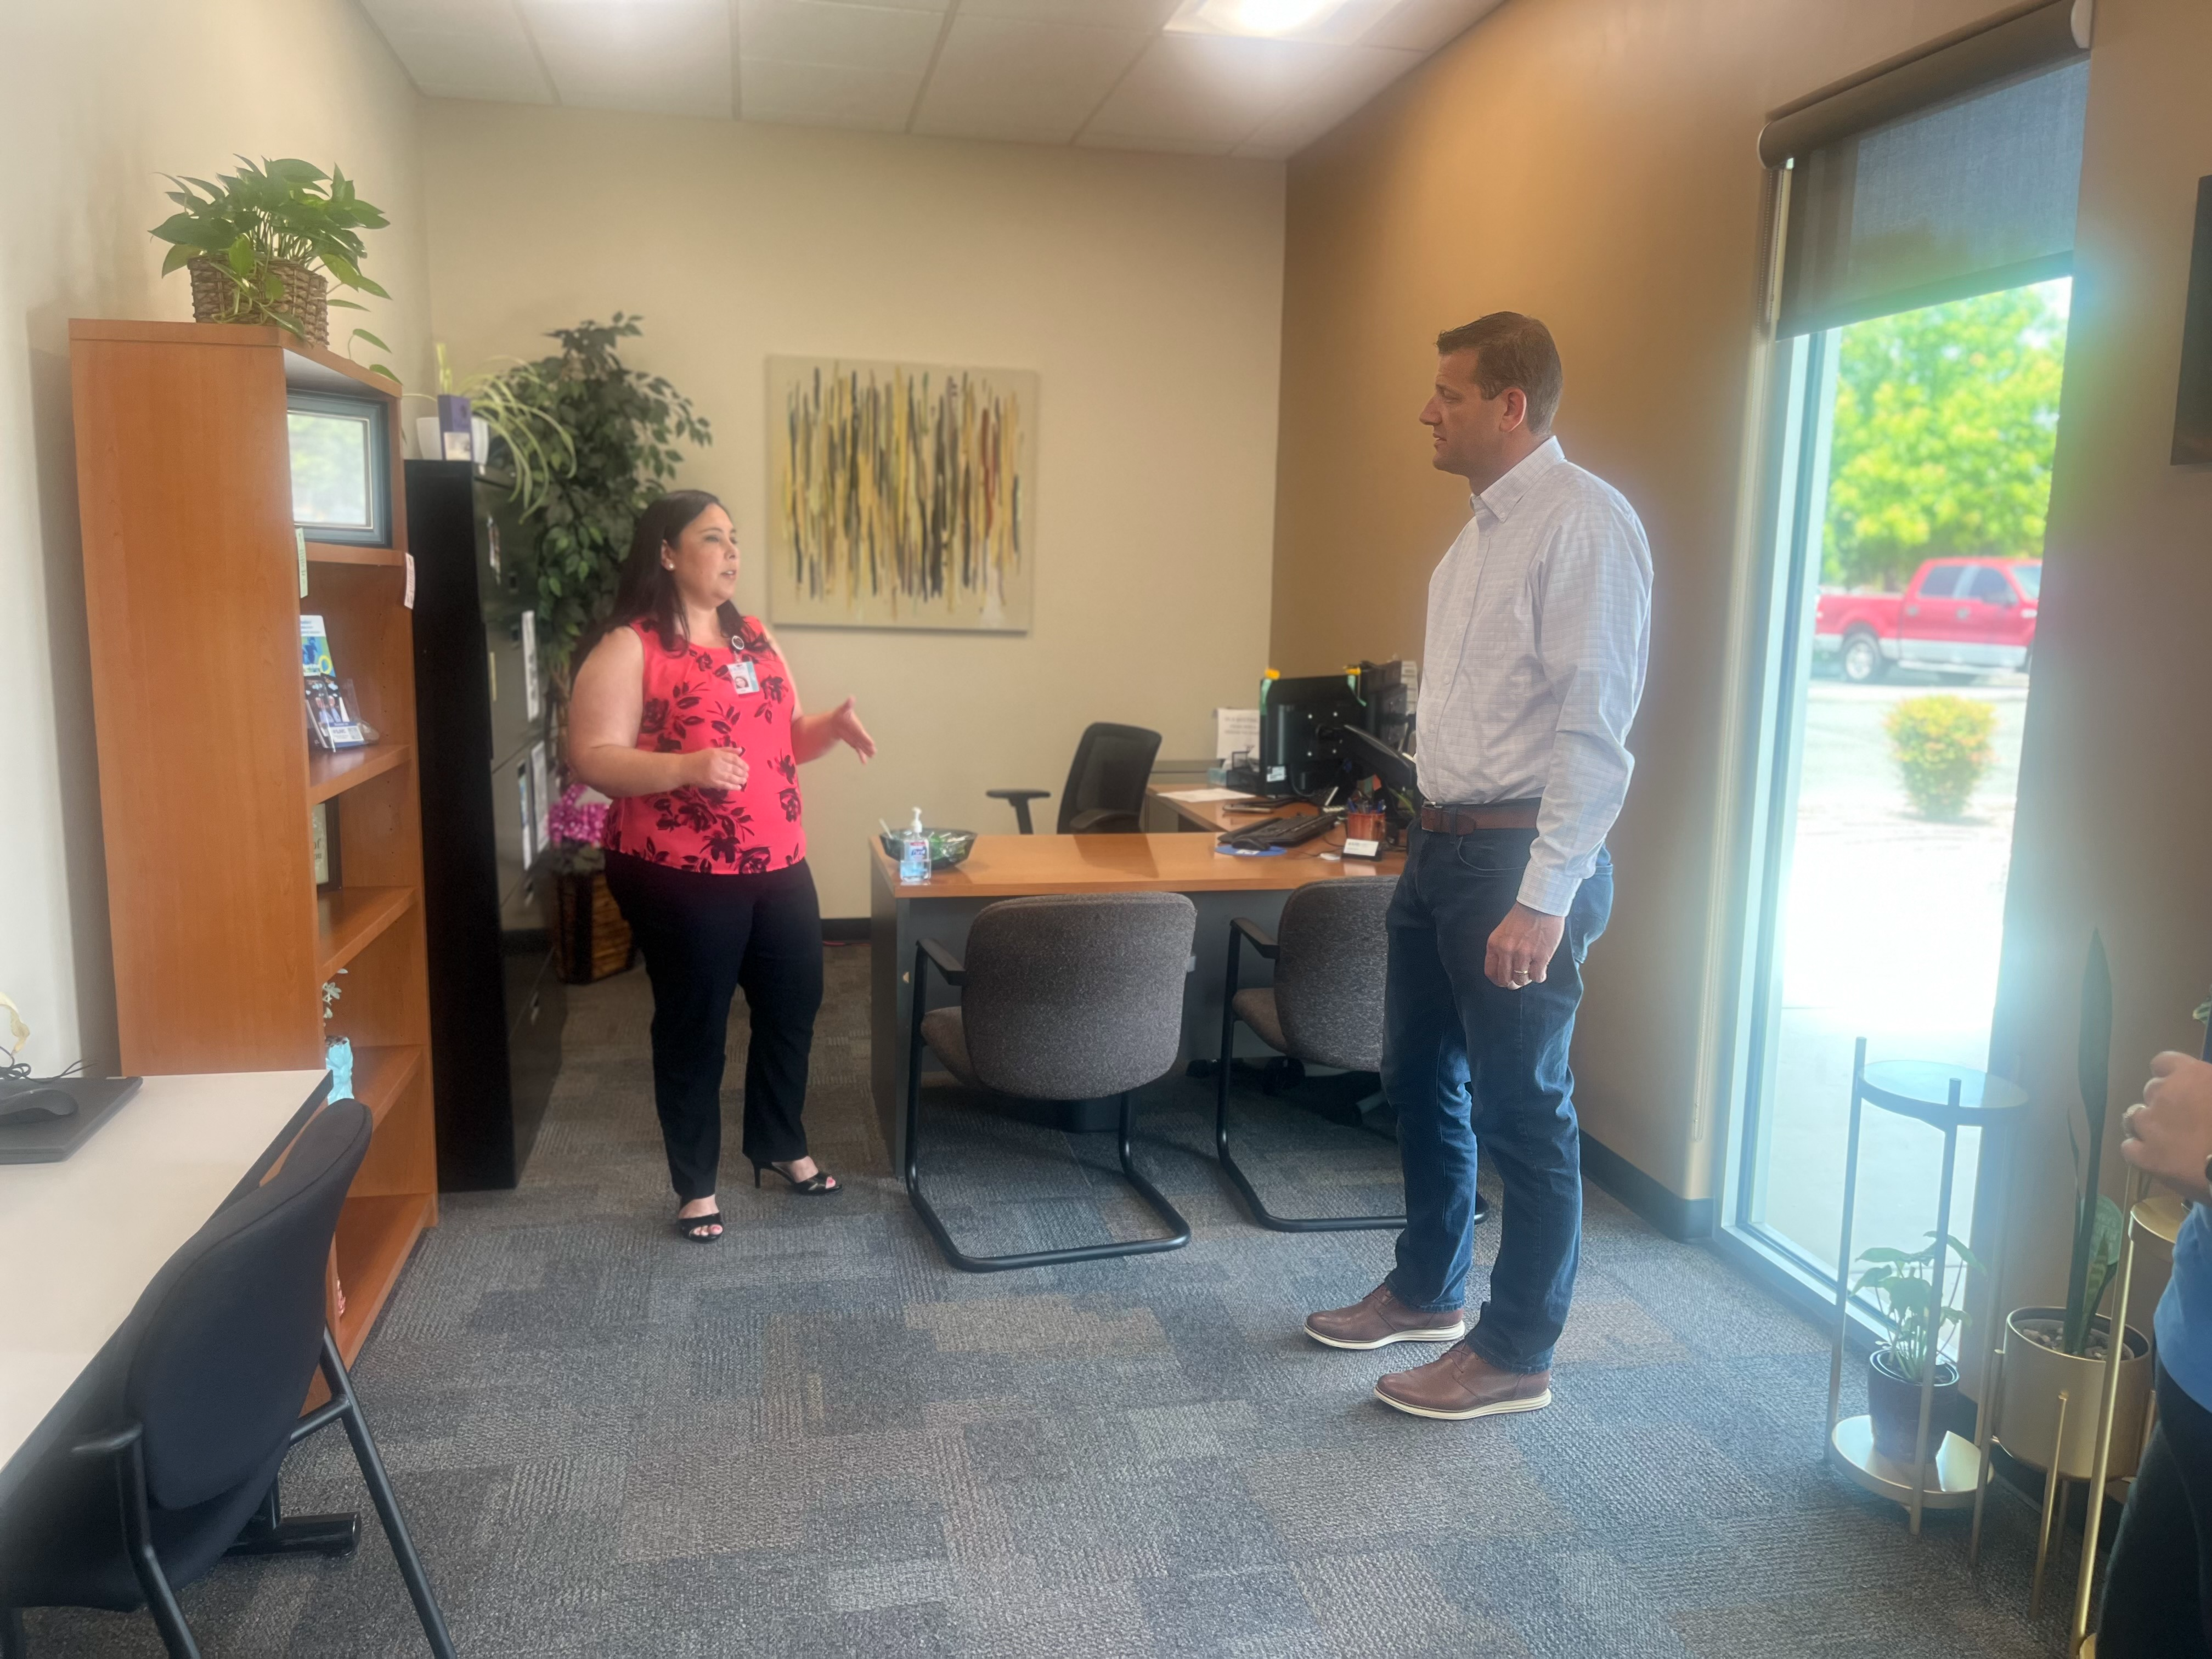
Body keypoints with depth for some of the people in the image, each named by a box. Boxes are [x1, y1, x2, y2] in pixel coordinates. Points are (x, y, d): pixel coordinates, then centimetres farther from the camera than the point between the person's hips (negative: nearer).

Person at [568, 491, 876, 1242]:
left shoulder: (754, 638, 12)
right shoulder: (627, 648, -10)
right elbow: (591, 759, -15)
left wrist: (833, 726, -3)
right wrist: (685, 767, -29)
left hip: (779, 866, 7)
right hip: (680, 875, -7)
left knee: (792, 1006, 17)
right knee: (693, 1027, 6)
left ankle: (782, 1146, 39)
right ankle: (696, 1185, 23)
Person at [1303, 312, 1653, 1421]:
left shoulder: (1584, 525, -15)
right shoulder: (1482, 530, 14)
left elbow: (1594, 726, -20)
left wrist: (1545, 899, -23)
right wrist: (1435, 843, 15)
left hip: (1520, 857, -9)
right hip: (1442, 842, 10)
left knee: (1521, 1112, 4)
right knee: (1421, 1079, 19)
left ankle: (1515, 1356, 21)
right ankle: (1426, 1293, 39)